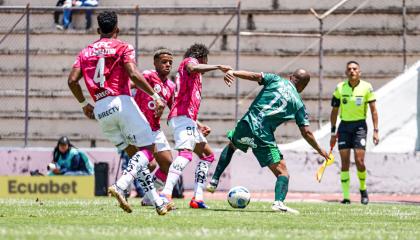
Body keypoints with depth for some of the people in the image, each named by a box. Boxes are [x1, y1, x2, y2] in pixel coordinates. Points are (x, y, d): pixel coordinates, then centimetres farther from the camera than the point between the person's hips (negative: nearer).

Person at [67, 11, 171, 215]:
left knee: (134, 154, 13)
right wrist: (155, 96, -10)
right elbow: (134, 75, -13)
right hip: (121, 102, -6)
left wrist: (84, 104, 21)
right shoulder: (122, 47, 2)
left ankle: (158, 203, 9)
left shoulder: (86, 52, 16)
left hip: (100, 110, 6)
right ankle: (120, 186, -25)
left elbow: (72, 80, 7)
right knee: (147, 149, -1)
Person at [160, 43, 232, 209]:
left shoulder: (193, 77, 31)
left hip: (188, 120, 11)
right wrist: (218, 67, -23)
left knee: (207, 155, 18)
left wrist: (197, 125, 29)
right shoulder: (190, 61, 5)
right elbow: (193, 68, -23)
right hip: (183, 117, -11)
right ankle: (166, 194, -44)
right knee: (185, 153, -27)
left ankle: (198, 198, 9)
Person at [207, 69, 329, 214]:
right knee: (282, 172, 3)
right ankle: (279, 201, -24)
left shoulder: (275, 80, 13)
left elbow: (255, 76, -5)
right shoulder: (298, 104, 11)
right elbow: (306, 132, 8)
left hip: (246, 126, 3)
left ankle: (214, 182, 28)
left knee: (231, 146, 36)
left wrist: (233, 73, -13)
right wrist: (320, 151, 21)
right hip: (264, 136, -3)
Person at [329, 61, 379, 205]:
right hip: (344, 126, 2)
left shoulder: (366, 87, -4)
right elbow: (334, 111, 9)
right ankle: (346, 197, 0)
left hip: (359, 125, -2)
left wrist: (375, 131, -6)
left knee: (359, 161, -10)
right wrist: (333, 132, 7)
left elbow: (373, 110, 0)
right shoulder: (340, 88, 1)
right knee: (345, 162, -3)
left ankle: (363, 189, 16)